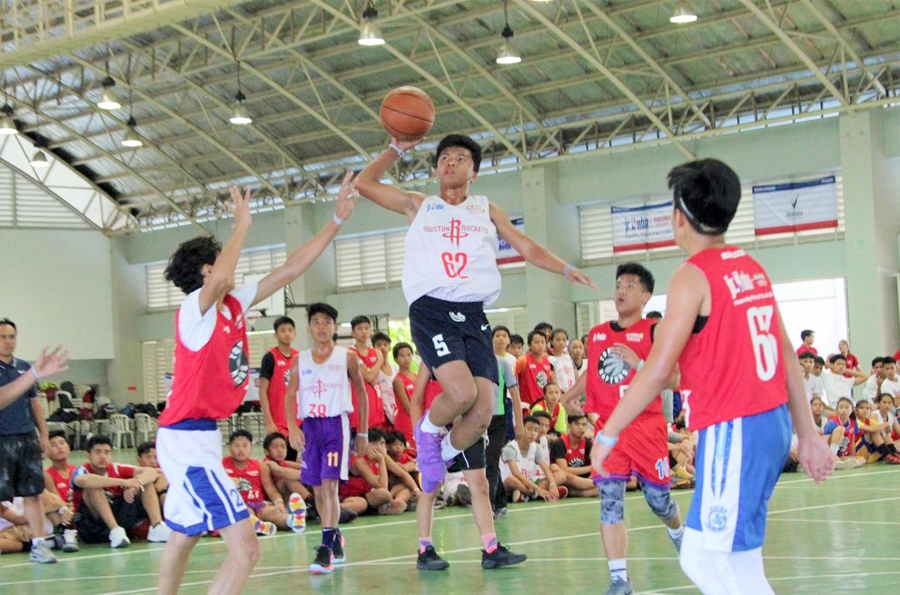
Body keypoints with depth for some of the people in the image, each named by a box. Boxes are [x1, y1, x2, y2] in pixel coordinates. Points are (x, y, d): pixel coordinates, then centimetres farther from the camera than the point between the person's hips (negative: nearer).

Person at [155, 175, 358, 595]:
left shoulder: (234, 305, 9)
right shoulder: (195, 308, -14)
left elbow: (290, 269, 13)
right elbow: (219, 280, -39)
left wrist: (337, 220, 13)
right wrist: (241, 225, -25)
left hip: (198, 438, 10)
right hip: (188, 439, -10)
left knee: (184, 538, 25)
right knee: (244, 548, -18)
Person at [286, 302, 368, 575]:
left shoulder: (348, 357, 2)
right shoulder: (300, 360, 8)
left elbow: (361, 394, 8)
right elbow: (291, 396, 4)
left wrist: (363, 434, 7)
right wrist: (292, 427, -13)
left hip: (336, 424, -4)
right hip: (309, 427, 4)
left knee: (330, 485, -15)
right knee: (318, 490, 8)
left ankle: (326, 549, -17)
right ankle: (336, 540, 26)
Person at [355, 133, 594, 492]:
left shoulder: (486, 211, 24)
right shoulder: (418, 206, 20)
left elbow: (529, 249, 20)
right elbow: (365, 183, 18)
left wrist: (566, 269, 5)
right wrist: (398, 148, 18)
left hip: (474, 315, 2)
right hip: (431, 310, -2)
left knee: (482, 414, -11)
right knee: (461, 392, -27)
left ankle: (444, 453, 20)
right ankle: (428, 430, 6)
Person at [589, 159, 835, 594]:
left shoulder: (693, 276, -10)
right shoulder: (752, 269, 12)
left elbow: (657, 372, -13)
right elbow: (789, 358, 14)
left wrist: (608, 433, -5)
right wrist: (808, 434, 19)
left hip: (733, 430, -8)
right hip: (773, 424, 8)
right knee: (700, 558, 13)